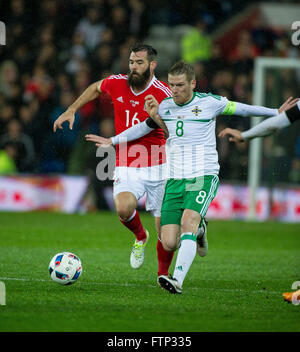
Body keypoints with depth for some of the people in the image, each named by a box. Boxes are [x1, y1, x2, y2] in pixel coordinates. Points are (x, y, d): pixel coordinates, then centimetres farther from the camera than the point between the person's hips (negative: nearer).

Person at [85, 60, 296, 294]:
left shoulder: (210, 102, -3)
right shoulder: (165, 106, 8)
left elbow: (241, 109, 11)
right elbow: (146, 127, 27)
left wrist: (277, 113, 14)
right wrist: (113, 141, 30)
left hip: (203, 177, -4)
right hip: (174, 180, 4)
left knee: (188, 221, -30)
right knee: (169, 244, -6)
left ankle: (177, 280, -37)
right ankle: (197, 229, 29)